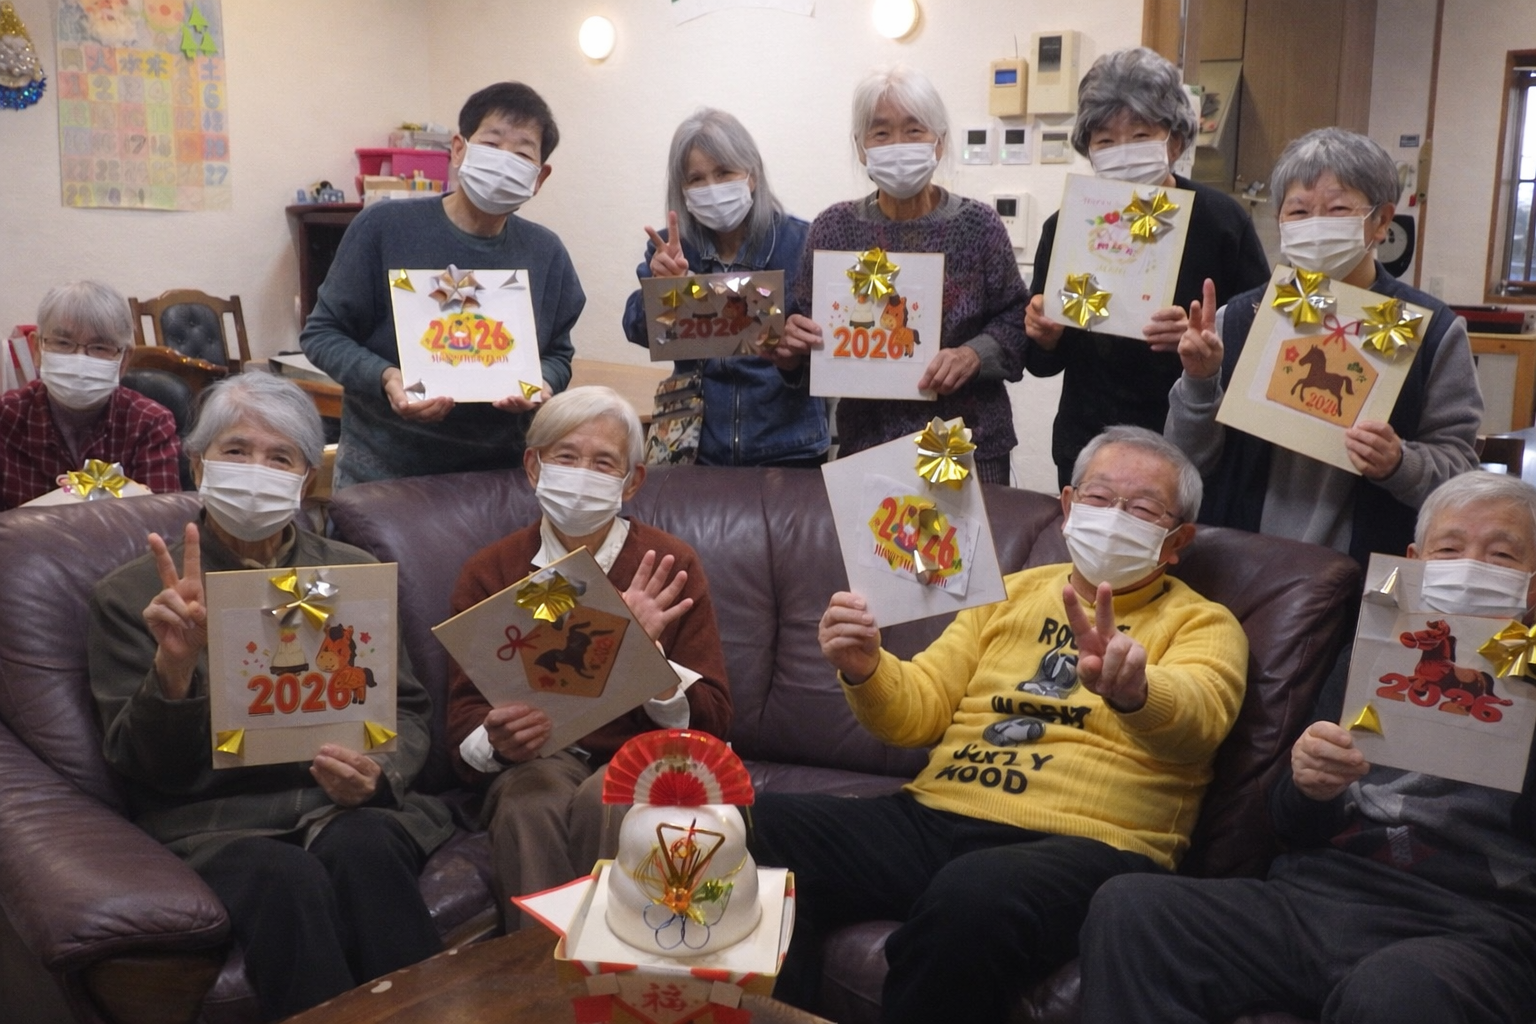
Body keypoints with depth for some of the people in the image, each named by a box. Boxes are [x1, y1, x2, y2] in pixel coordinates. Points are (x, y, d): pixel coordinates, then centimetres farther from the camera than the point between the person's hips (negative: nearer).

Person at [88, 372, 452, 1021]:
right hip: (213, 822, -2)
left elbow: (408, 713, 13)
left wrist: (378, 772, -11)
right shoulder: (129, 596, 8)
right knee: (286, 878, -35)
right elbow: (141, 763, 1)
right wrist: (175, 663, -19)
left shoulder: (355, 574, 14)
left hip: (347, 809, 2)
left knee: (361, 847, -32)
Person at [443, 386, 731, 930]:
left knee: (604, 800, -33)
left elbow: (711, 721, -3)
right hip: (537, 761, 1)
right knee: (534, 803, -33)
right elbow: (462, 726, 3)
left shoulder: (670, 565, 1)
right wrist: (499, 740, -22)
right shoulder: (488, 573, 5)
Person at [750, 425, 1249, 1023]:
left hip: (1084, 846, -4)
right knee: (753, 831, -19)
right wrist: (866, 672, -8)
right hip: (933, 817, 4)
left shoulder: (1203, 624, 9)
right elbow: (919, 715, 15)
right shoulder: (1011, 592, 21)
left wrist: (1135, 692, -39)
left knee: (973, 897, -38)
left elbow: (1196, 717, -15)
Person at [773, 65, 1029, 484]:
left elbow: (1016, 320, -1)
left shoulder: (979, 225, -3)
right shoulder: (833, 228, 0)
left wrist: (975, 355, -19)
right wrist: (791, 349, -17)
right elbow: (802, 328, 4)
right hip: (865, 443, 1)